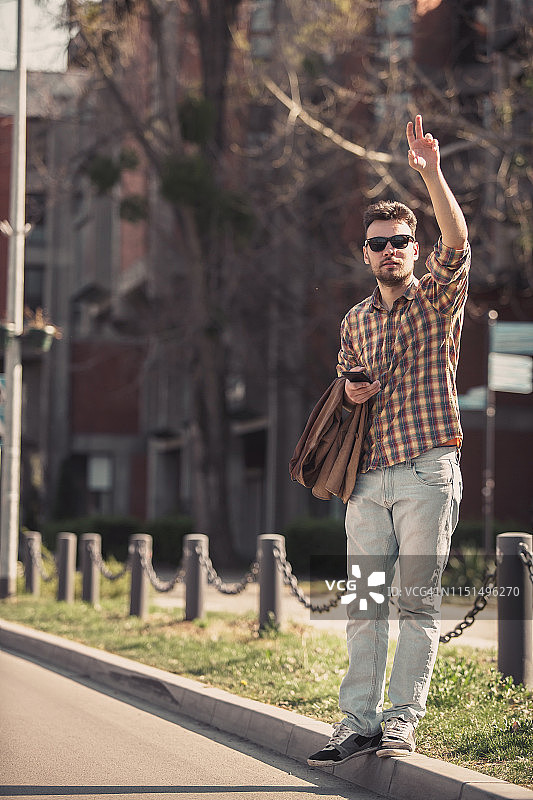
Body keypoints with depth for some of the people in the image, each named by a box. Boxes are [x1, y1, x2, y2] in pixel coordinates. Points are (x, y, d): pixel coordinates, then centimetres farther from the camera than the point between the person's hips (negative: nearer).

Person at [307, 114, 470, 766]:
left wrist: (431, 174, -27)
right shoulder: (356, 321, 17)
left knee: (419, 600, -3)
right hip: (368, 475, 4)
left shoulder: (437, 300, 3)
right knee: (363, 602, 1)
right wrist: (352, 393, 2)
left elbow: (457, 243, -16)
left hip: (427, 472, -4)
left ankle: (402, 718, 2)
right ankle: (358, 721, 3)